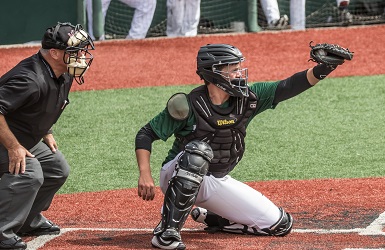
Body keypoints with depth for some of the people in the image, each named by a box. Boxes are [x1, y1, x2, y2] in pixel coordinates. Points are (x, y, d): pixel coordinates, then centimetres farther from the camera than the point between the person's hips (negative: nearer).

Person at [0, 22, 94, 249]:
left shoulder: (63, 76, 0)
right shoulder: (32, 79, -33)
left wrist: (46, 133, 14)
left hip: (27, 140, 11)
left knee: (57, 169, 17)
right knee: (29, 173, -29)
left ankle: (29, 221, 30)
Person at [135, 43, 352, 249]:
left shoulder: (247, 99, -7)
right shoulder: (189, 105, -20)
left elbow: (287, 88, -16)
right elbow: (146, 135, -15)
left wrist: (323, 69, -32)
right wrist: (145, 175, -28)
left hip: (218, 183, 5)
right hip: (178, 179, -5)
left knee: (281, 224, -1)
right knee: (199, 150, -40)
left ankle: (211, 219, 16)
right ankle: (167, 231, -34)